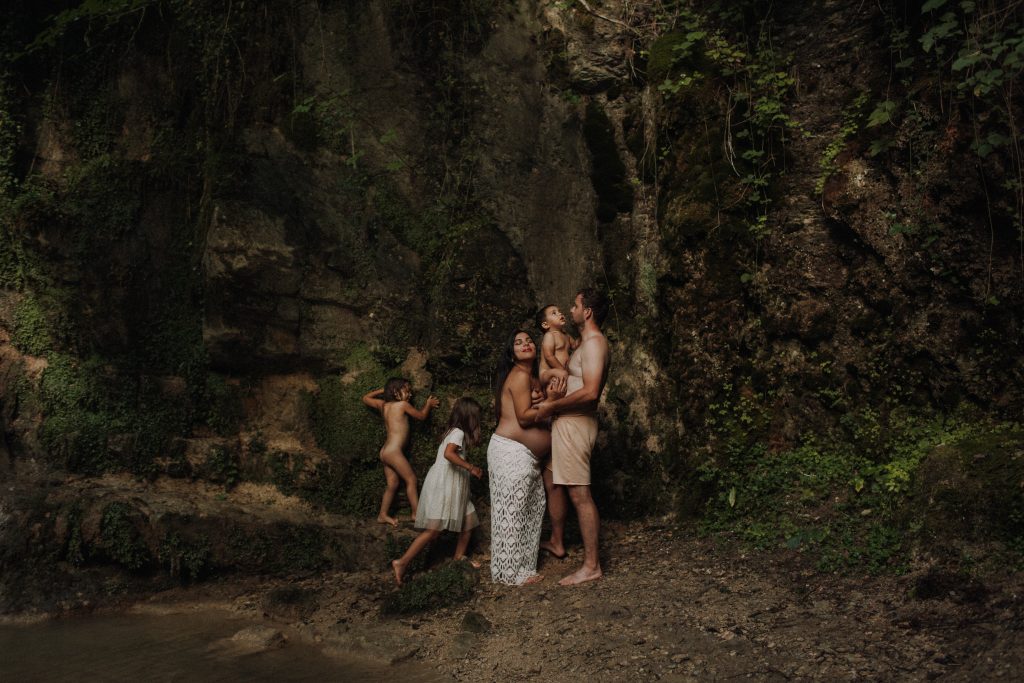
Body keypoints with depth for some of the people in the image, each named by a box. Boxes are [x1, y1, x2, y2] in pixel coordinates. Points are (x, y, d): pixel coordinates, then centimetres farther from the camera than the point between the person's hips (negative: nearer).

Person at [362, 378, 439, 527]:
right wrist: (428, 404, 21)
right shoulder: (403, 405, -7)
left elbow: (366, 398, 29)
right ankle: (416, 513, -2)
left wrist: (382, 390, 29)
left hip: (385, 451, 8)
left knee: (392, 484, 11)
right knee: (411, 479, -2)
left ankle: (383, 515, 14)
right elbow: (422, 415, 5)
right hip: (393, 451, -8)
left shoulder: (382, 404, 12)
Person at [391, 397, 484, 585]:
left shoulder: (454, 431, 18)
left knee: (469, 520, 10)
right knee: (434, 529, -14)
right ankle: (402, 563, -14)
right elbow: (449, 453, -26)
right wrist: (471, 467, -23)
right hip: (442, 484, -10)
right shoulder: (459, 432, -12)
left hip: (452, 487, 10)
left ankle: (459, 558, 20)